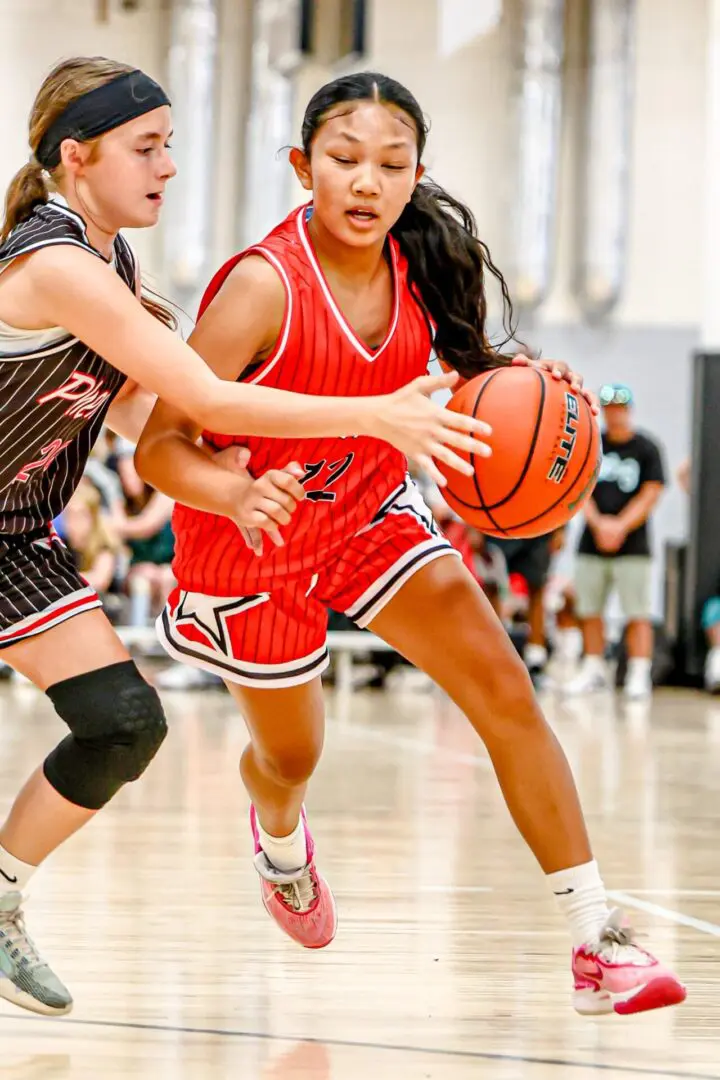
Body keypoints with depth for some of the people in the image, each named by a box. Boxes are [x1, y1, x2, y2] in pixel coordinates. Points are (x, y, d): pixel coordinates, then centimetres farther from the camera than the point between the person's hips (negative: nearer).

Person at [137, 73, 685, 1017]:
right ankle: (280, 839, 56)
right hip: (256, 543, -4)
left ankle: (598, 948, -7)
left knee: (506, 691, -10)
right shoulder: (262, 287, -31)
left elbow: (462, 365, 7)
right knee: (291, 754, 15)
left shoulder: (423, 263, -16)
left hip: (372, 512, 4)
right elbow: (160, 447, -30)